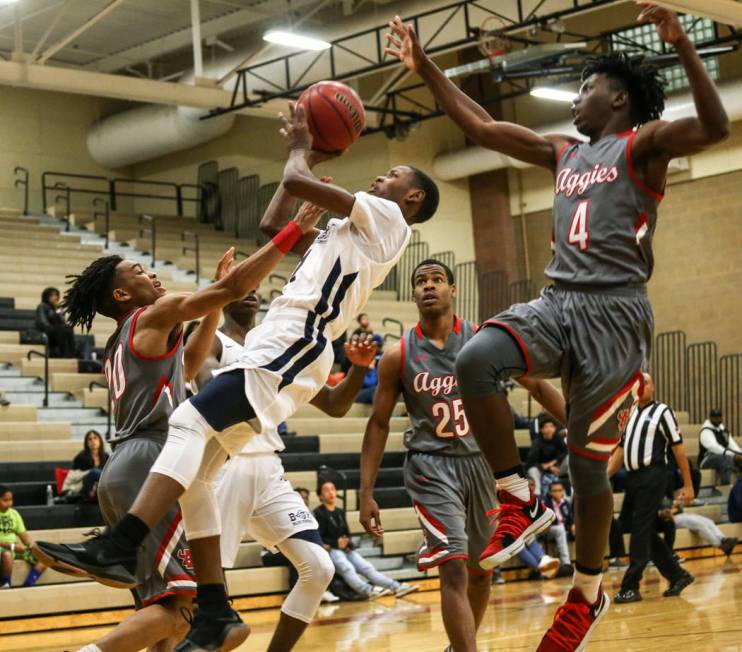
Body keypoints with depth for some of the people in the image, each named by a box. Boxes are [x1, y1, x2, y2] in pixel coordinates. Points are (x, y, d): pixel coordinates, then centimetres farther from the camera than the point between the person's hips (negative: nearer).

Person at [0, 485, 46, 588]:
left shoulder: (14, 513, 11)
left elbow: (23, 535, 11)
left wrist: (32, 544, -10)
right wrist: (12, 546, -22)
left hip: (16, 548, 6)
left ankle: (27, 586, -14)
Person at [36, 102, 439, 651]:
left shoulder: (385, 218, 2)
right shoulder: (349, 229, 30)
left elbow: (296, 183, -6)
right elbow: (274, 226, 34)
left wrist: (301, 148, 15)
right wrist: (306, 155, 37)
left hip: (293, 344, -10)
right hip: (277, 344, 10)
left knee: (190, 423, -27)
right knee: (194, 465, 1)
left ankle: (119, 549, -39)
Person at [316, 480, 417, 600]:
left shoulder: (340, 512, 18)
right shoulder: (319, 513, -3)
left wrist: (348, 543, -2)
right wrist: (336, 543, -19)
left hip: (345, 549, 6)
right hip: (330, 550, -6)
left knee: (367, 567, -11)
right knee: (347, 568, -32)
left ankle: (397, 587, -24)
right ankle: (369, 590, -55)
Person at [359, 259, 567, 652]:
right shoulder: (398, 356, -5)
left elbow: (535, 383, 4)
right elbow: (378, 425, 1)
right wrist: (366, 493, -3)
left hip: (480, 463, 3)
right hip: (432, 467, -3)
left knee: (482, 570, 15)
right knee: (454, 569, -17)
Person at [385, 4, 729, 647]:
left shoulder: (644, 143, 1)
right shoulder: (564, 153, 21)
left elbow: (714, 127, -18)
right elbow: (481, 126, 24)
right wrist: (426, 69, 21)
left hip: (614, 312, -5)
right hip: (556, 303, 5)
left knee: (588, 460, 0)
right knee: (475, 361, -25)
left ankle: (588, 592, 20)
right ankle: (522, 500, -11)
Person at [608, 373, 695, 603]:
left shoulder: (662, 412, -2)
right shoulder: (630, 414, 18)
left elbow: (678, 448, -4)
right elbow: (621, 449, 19)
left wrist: (688, 485, -7)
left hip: (652, 476, -7)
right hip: (633, 477, 7)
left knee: (641, 532, -8)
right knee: (630, 526, 9)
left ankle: (631, 587, -4)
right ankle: (677, 575, 20)